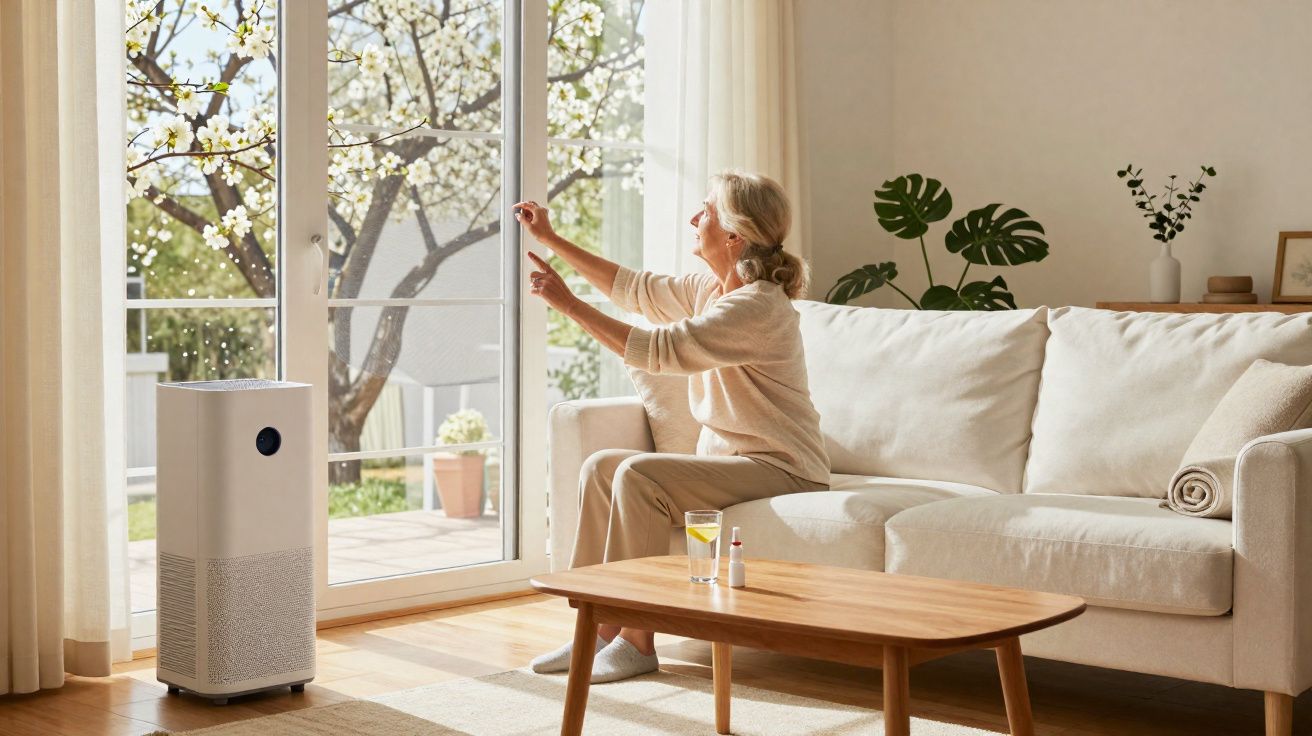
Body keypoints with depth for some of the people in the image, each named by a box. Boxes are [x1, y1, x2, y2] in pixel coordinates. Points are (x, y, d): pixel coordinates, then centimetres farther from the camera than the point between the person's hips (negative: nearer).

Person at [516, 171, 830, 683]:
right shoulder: (708, 288, 9)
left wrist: (568, 304, -20)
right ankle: (602, 629, 0)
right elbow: (636, 289, 20)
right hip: (727, 458, 10)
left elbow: (657, 351, -25)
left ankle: (637, 643, -17)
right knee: (600, 466, -2)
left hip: (779, 469, -10)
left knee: (638, 475, -26)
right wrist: (550, 240, 21)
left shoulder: (758, 306, -20)